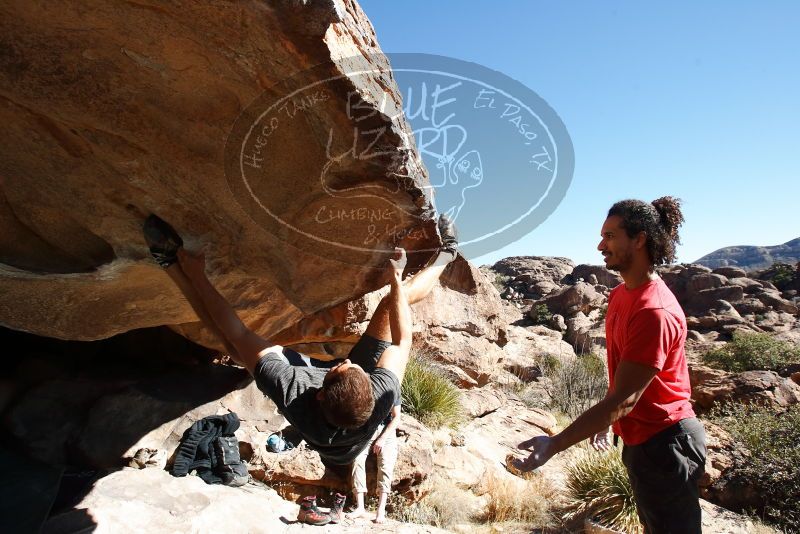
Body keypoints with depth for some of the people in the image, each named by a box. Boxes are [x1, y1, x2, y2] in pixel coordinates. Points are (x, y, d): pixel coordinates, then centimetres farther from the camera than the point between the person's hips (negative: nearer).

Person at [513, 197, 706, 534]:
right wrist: (606, 421, 18)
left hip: (665, 443, -9)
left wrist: (554, 444, -31)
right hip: (640, 440, 9)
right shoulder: (620, 294, 4)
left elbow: (624, 399, -29)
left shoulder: (655, 312, -27)